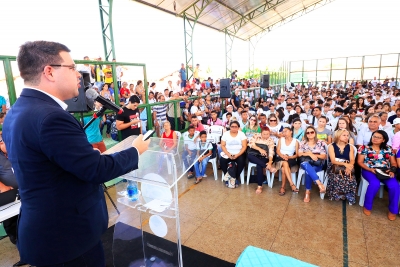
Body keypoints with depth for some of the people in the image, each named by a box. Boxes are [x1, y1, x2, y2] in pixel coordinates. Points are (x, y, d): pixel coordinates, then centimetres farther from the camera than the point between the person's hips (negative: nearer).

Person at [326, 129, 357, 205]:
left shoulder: (350, 147, 16)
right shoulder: (331, 146, 6)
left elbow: (352, 160, 3)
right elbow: (333, 161, -5)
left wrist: (348, 166, -21)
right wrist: (344, 164, -22)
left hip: (347, 167, 2)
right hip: (335, 167, -2)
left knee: (349, 175, -34)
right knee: (337, 176, -37)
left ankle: (348, 194, -17)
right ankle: (337, 194, -20)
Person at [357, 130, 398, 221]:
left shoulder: (388, 149, 13)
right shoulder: (364, 148, 4)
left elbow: (394, 163, 14)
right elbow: (360, 162, -1)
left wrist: (392, 171, -8)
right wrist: (370, 169, -16)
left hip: (385, 171, 3)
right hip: (369, 170, -3)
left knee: (394, 185, -27)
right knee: (375, 183, -34)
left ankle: (393, 210, -4)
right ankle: (367, 206, -12)